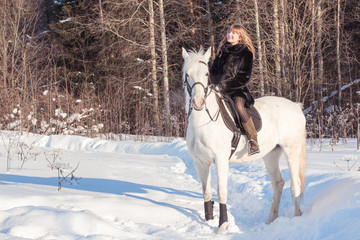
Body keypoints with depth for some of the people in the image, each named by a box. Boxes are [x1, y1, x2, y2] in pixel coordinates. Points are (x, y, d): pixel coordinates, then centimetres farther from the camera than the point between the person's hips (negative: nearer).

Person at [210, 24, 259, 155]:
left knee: (239, 106, -34)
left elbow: (244, 77, -9)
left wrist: (226, 85, -17)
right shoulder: (222, 51, 15)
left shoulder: (246, 53, -2)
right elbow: (213, 70, 21)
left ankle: (253, 141, -27)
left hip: (237, 89, -6)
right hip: (220, 89, 6)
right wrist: (216, 83, 0)